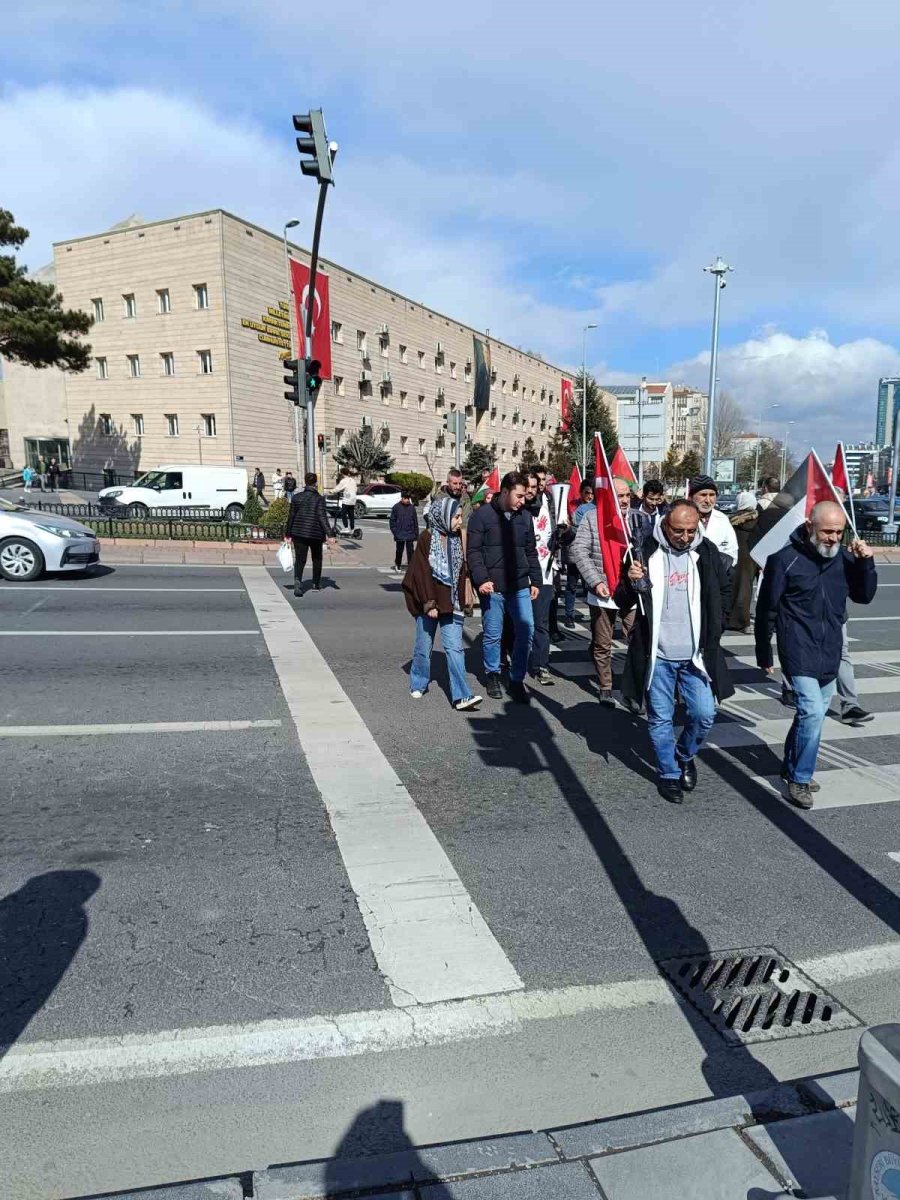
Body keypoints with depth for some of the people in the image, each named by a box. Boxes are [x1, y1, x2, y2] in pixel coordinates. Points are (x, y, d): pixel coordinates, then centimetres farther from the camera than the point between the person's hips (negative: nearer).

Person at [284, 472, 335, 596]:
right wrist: (328, 535, -13)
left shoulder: (296, 497, 2)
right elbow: (323, 517, -13)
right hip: (316, 534, -1)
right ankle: (317, 584, 28)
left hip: (299, 533, 1)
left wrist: (288, 534, 10)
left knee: (299, 559, 1)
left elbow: (291, 516, 4)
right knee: (317, 559, 18)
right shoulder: (319, 498, -6)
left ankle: (298, 581, -23)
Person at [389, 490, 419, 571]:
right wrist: (394, 531, -6)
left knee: (410, 551, -1)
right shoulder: (396, 507, -2)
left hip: (410, 534, 1)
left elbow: (415, 521, 7)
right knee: (399, 550, 10)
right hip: (399, 534, -1)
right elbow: (392, 521, 1)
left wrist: (416, 533, 4)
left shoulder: (412, 507, 3)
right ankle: (397, 565, 27)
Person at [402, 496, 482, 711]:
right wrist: (429, 604, -13)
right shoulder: (427, 539, -8)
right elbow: (422, 573, -10)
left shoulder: (458, 538, 5)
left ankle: (461, 696, -9)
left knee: (454, 647, -5)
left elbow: (463, 571, 11)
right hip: (429, 602, -3)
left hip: (452, 602, 3)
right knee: (423, 646, 11)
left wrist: (465, 598, 8)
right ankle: (418, 685, 32)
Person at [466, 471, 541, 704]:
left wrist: (535, 581, 13)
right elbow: (473, 551, -7)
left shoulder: (524, 516, 10)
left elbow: (531, 552, 17)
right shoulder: (483, 515, -4)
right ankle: (493, 675, 27)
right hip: (492, 587, -4)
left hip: (520, 586, 4)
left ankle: (517, 679, 12)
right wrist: (481, 579, -16)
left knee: (526, 630, -3)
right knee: (493, 634, 6)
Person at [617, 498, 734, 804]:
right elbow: (622, 602, -2)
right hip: (657, 654, -1)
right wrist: (630, 583, -22)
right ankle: (669, 774, 27)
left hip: (695, 653, 2)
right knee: (660, 719, 8)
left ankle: (686, 756, 32)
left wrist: (715, 627, 9)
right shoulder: (646, 552, -7)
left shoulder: (708, 552, -1)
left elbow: (725, 590, 17)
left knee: (704, 715, 3)